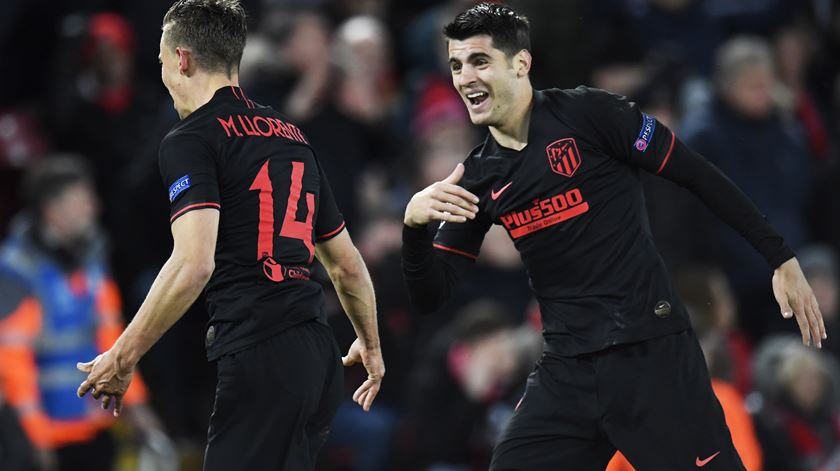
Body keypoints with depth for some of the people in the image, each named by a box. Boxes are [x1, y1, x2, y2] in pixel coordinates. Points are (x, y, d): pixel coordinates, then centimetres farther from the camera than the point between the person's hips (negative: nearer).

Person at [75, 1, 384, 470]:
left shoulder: (192, 140, -4)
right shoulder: (293, 137, 20)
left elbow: (193, 263, -18)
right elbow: (347, 264, 26)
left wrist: (122, 358, -12)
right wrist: (371, 346, 41)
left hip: (258, 357, -8)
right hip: (318, 356, 8)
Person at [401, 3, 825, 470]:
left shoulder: (587, 113, -6)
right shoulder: (478, 178, 9)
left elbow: (699, 176, -3)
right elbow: (430, 296, 7)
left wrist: (782, 259, -6)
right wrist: (415, 224, -13)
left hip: (651, 352, -5)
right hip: (566, 369, 5)